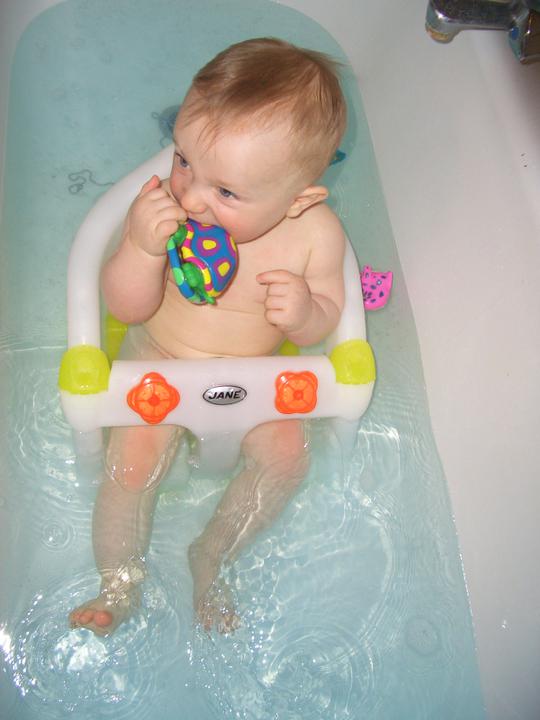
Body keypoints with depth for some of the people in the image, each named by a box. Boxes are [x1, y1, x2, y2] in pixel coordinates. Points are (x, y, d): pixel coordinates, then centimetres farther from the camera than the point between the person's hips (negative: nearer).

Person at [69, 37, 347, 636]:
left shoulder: (316, 233, -22)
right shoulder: (163, 205, -24)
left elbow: (324, 321, -9)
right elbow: (126, 307, -19)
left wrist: (305, 311, -34)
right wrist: (143, 247, -39)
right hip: (158, 362, -1)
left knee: (286, 453, -14)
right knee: (132, 462, -13)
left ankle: (211, 554, 11)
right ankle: (118, 585, 15)